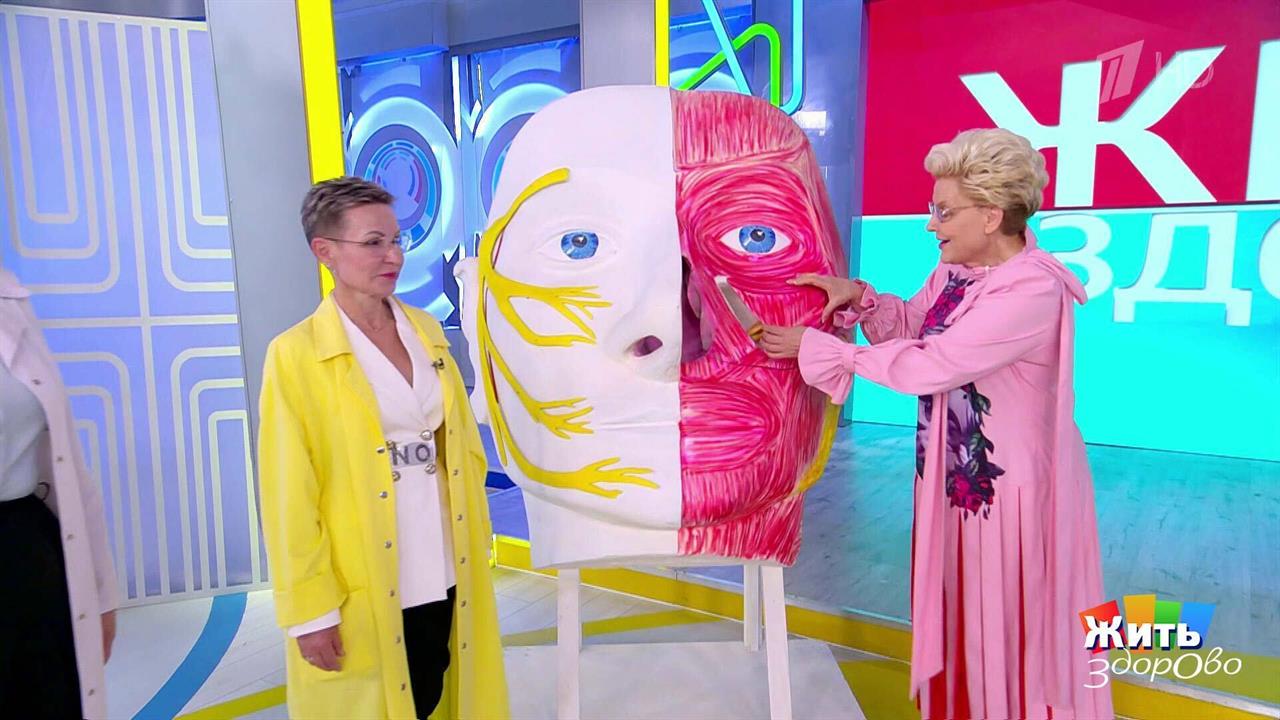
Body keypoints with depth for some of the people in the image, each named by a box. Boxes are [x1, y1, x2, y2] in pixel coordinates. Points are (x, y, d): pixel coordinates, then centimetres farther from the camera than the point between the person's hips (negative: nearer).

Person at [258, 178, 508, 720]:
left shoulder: (427, 330, 5)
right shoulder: (296, 354, -12)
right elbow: (290, 496, -11)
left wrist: (477, 535, 12)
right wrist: (311, 609, -11)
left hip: (444, 576, 5)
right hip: (362, 594, -5)